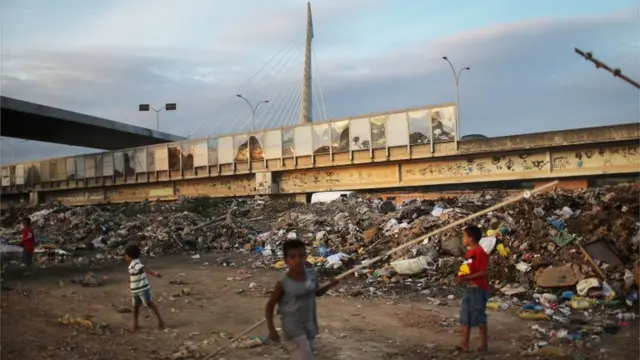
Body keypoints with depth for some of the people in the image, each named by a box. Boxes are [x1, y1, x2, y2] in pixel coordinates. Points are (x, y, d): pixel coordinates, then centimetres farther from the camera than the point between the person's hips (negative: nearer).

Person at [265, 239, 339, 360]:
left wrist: (330, 285, -1)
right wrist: (271, 329, -14)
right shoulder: (283, 284, -19)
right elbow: (270, 305, -9)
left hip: (309, 327, 6)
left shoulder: (311, 276, -5)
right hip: (293, 330, -6)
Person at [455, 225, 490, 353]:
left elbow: (482, 273, -21)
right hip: (468, 289, 9)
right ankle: (464, 343, 17)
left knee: (480, 317, 1)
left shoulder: (480, 252, -17)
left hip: (478, 289, -9)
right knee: (465, 317, 11)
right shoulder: (469, 252, 11)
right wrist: (461, 277, 2)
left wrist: (465, 278, -23)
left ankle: (484, 344, 13)